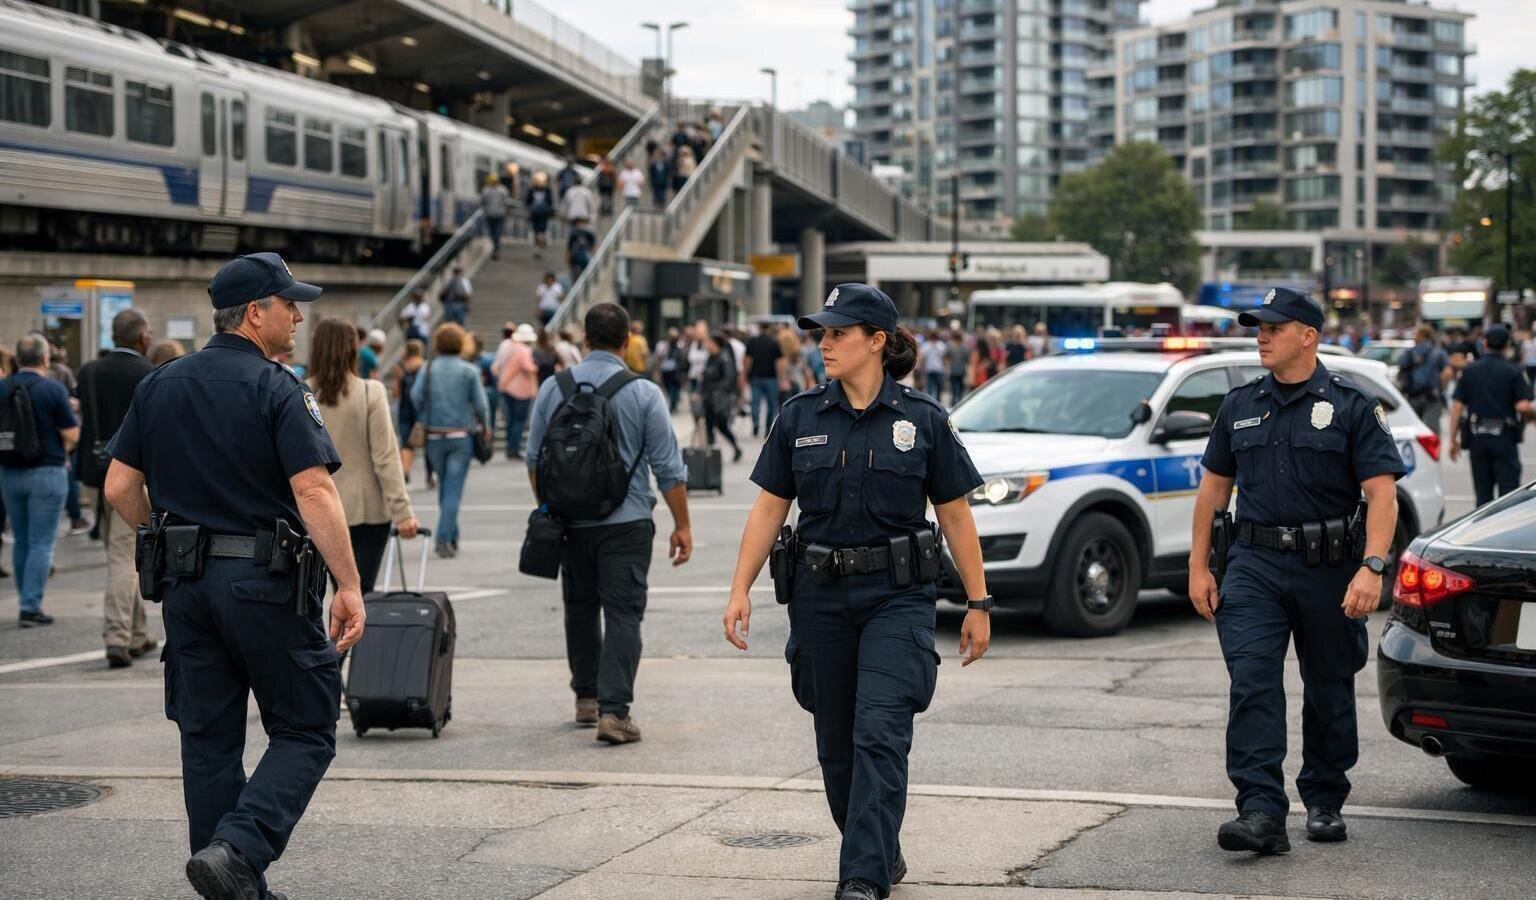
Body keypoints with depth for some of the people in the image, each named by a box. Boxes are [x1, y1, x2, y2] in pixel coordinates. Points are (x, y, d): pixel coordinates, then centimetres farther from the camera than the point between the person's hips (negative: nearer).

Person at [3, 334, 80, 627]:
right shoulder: (53, 389, -13)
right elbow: (72, 435, -11)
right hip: (46, 472, -5)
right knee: (41, 543, -1)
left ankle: (27, 602, 23)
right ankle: (30, 607, -5)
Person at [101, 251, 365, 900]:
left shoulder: (159, 386, 8)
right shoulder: (277, 390, -11)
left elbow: (120, 488, 8)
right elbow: (314, 492, -19)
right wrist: (349, 587, -18)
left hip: (185, 584, 6)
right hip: (267, 581, -6)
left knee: (209, 738, 12)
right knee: (304, 734, 4)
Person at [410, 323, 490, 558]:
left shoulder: (427, 369, 1)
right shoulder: (469, 371, -4)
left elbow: (415, 397, -7)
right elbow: (480, 405, -5)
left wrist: (425, 420, 9)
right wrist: (483, 425, 13)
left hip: (434, 436, 3)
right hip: (461, 436, -3)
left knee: (444, 487, 16)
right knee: (453, 489, -3)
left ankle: (451, 537, 21)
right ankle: (443, 538, -13)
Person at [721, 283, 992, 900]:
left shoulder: (923, 420, -2)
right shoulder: (800, 418, 4)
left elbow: (955, 515, 2)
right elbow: (768, 508, 6)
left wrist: (977, 604, 2)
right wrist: (740, 590, -2)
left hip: (897, 596, -3)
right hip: (819, 595, 3)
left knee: (880, 733, -15)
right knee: (836, 745, 10)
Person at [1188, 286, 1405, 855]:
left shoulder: (1352, 406, -2)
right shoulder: (1240, 406, 10)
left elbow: (1382, 493, -9)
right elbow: (1213, 488, 16)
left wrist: (1371, 567, -21)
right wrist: (1198, 566, 10)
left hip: (1328, 568, -2)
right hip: (1254, 564, 2)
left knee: (1329, 692, 10)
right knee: (1251, 685, -13)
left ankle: (1324, 803, 26)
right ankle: (1261, 812, -17)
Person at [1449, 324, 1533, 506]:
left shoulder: (1470, 370, 4)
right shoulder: (1513, 371, -5)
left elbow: (1457, 406, 1)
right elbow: (1523, 406, -14)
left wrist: (1453, 439, 6)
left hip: (1477, 437, 3)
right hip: (1504, 437, -3)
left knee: (1482, 492, 10)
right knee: (1508, 490, -2)